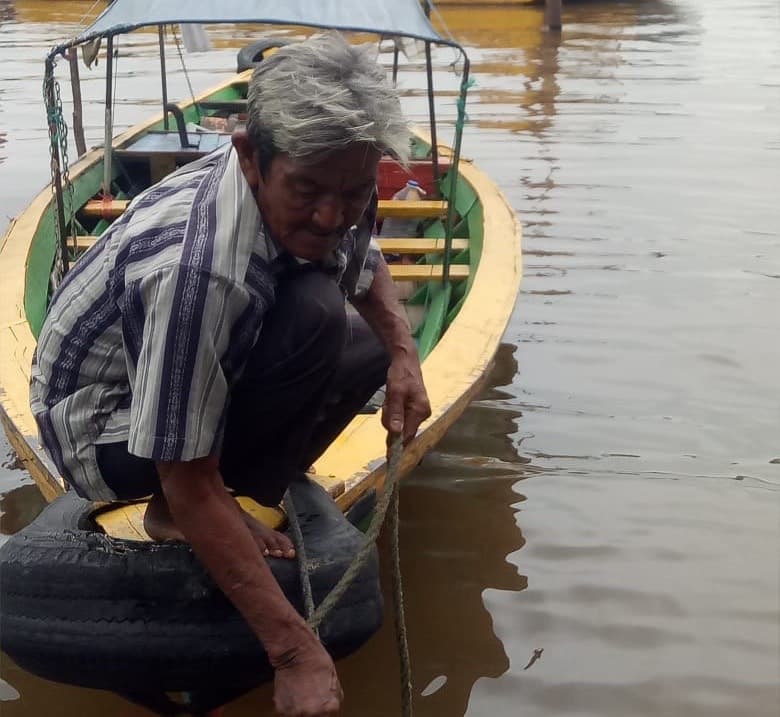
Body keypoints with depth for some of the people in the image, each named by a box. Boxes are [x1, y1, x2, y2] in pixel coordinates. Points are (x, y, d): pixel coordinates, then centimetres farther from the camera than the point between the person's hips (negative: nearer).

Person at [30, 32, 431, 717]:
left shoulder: (314, 187, -14)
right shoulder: (199, 268, -38)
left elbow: (368, 271, 9)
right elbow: (190, 484, -34)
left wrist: (404, 354, -13)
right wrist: (297, 652, -34)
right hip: (100, 427, -8)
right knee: (316, 313, -28)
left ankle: (219, 510, 0)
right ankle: (172, 518, -12)